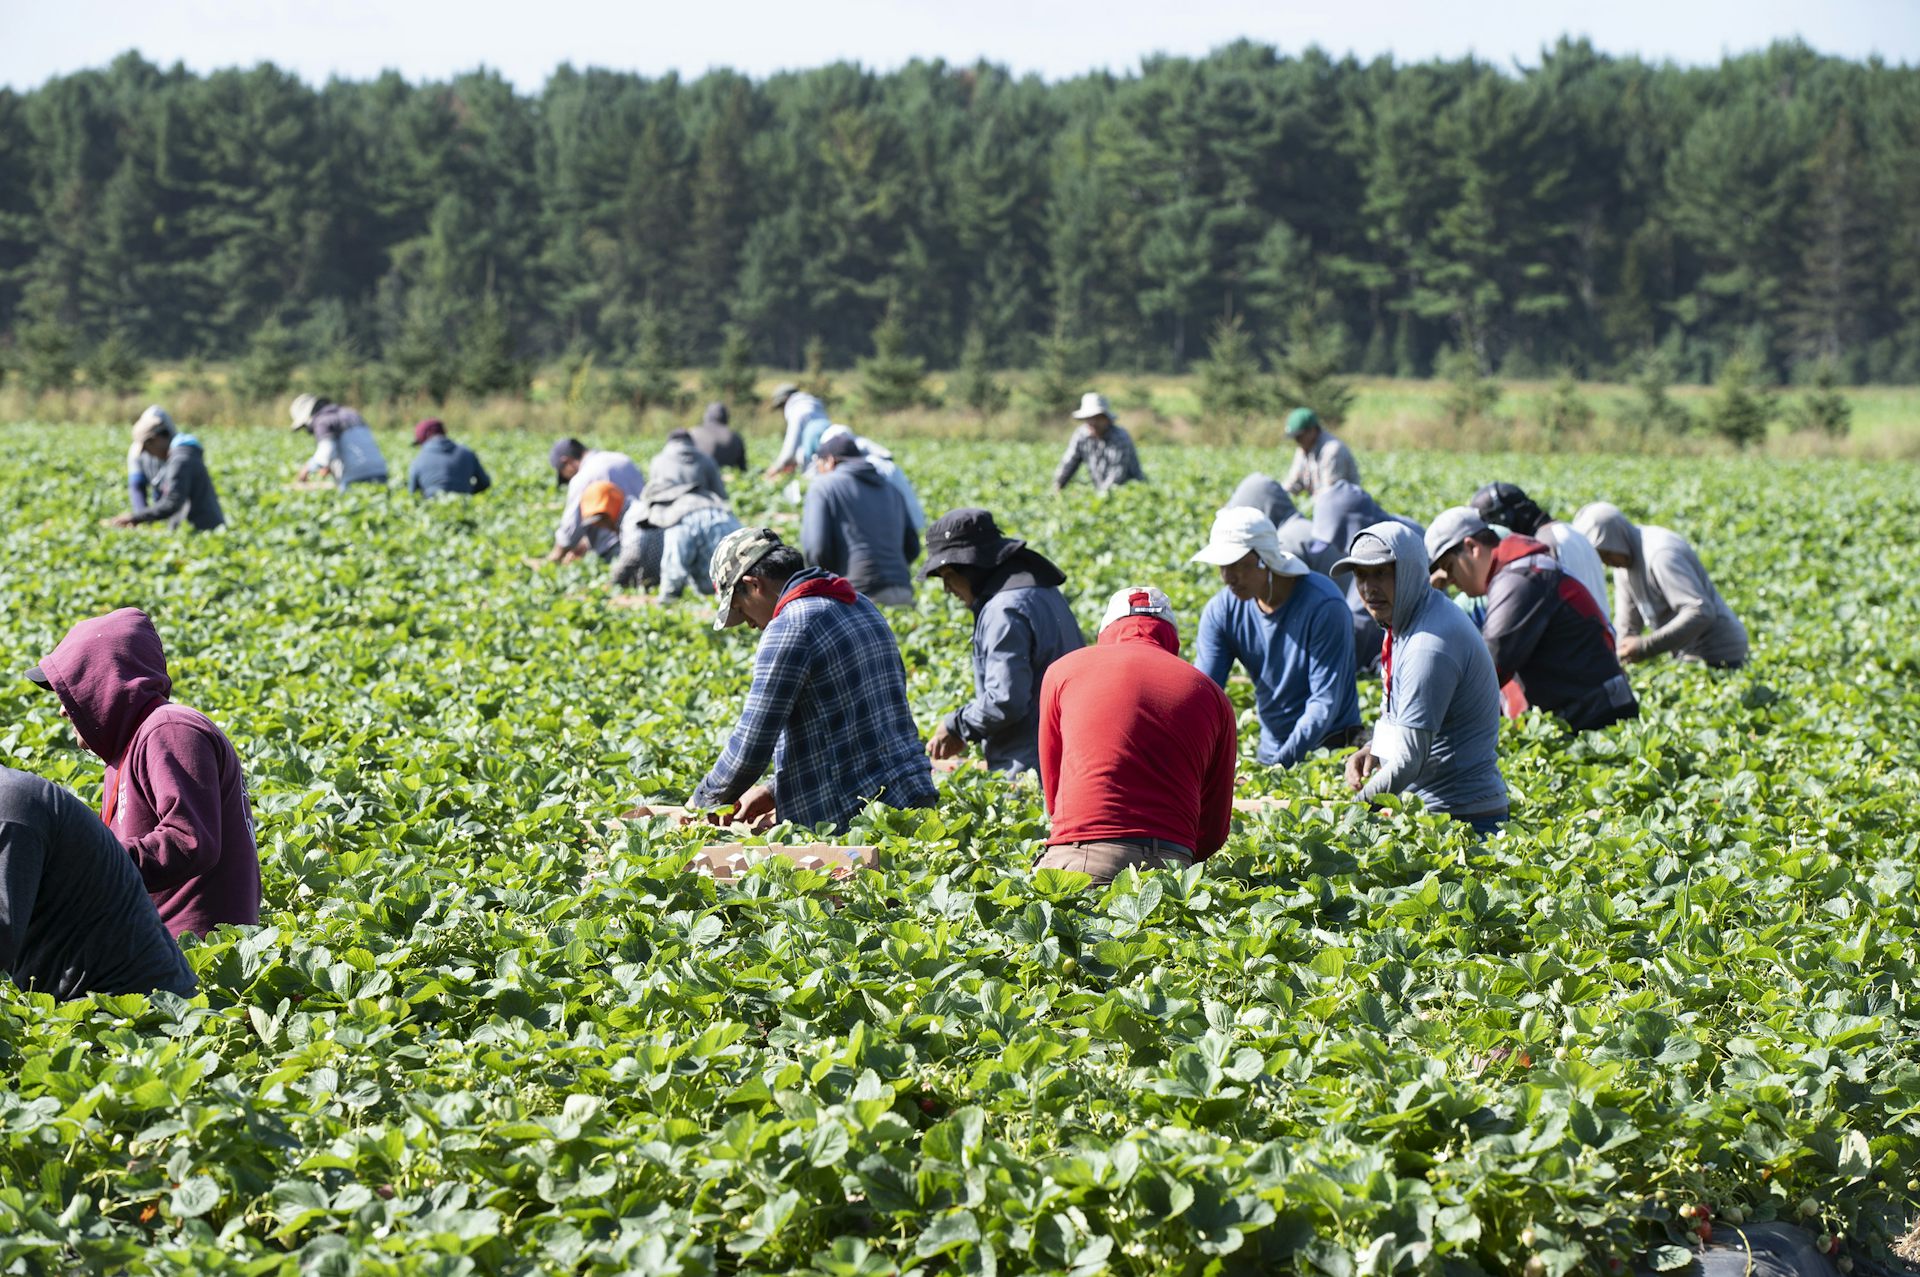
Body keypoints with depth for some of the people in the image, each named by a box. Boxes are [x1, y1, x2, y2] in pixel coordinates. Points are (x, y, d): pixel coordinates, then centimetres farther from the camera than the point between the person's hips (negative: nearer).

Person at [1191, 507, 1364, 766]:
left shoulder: (1323, 606, -17)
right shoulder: (1222, 609, -2)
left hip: (1331, 748, -6)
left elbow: (1325, 701, -19)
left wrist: (1281, 764, -28)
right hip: (1269, 749, 6)